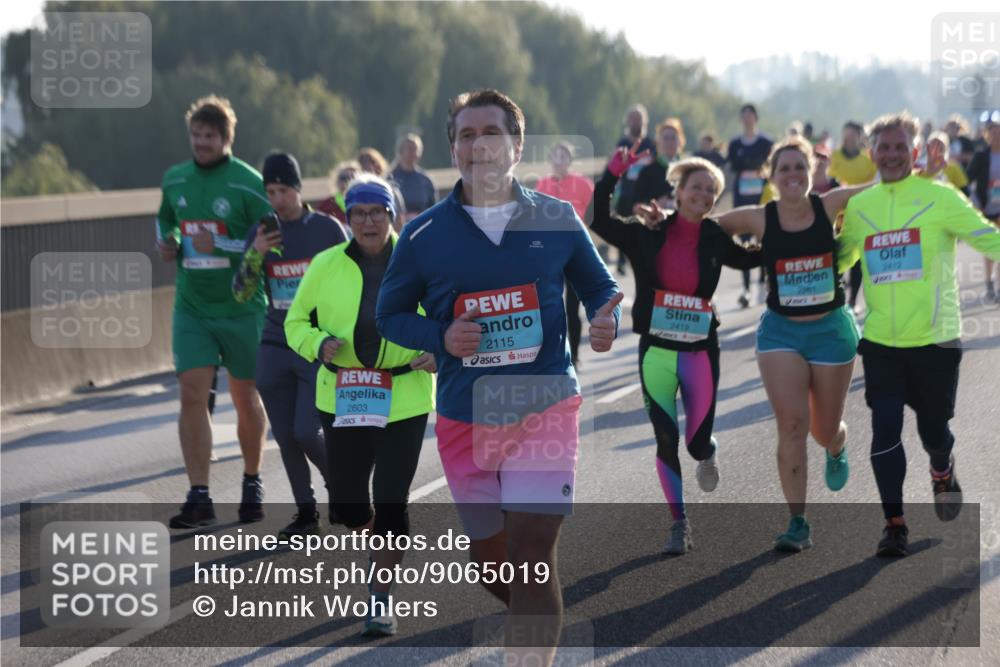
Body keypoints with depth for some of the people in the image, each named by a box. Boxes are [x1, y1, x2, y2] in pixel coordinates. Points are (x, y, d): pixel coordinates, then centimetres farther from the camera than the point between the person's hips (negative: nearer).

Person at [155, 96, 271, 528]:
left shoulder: (247, 183, -11)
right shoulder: (174, 179, 6)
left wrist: (220, 246, -23)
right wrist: (165, 242, 4)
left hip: (242, 309, -3)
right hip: (191, 309, 3)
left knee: (245, 398, 10)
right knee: (192, 395, -8)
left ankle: (252, 484, 30)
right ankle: (199, 497, -8)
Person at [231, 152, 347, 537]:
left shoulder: (327, 229, -3)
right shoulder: (261, 233, 5)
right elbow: (241, 294, 1)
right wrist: (255, 255, -15)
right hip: (275, 348, 4)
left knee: (306, 433, -11)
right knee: (285, 438, 5)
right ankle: (306, 513, 17)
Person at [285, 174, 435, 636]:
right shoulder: (326, 266, 1)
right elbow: (297, 322, 9)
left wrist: (438, 354, -12)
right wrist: (319, 344, -12)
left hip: (404, 401, -2)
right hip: (343, 400, 2)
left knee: (390, 502, -8)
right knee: (347, 502, 10)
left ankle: (381, 600, 6)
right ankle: (380, 547, 44)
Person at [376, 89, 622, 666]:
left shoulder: (558, 220, 0)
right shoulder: (424, 234, 0)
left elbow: (600, 287, 12)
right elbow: (391, 314, 9)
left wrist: (605, 321, -11)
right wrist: (441, 337, -11)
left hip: (545, 407, -2)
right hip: (464, 419, 2)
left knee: (532, 559, -14)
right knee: (490, 562, 14)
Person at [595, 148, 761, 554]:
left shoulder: (715, 240, 1)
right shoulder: (649, 234, -2)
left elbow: (754, 258, 17)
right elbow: (599, 220, -10)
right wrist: (612, 175, -18)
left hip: (700, 352, 0)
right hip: (656, 351, 0)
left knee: (697, 443, -1)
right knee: (665, 440, -2)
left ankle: (708, 453, 38)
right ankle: (679, 525, 12)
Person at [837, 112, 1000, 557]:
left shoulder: (940, 198, -5)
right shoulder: (858, 207, 7)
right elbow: (838, 259, 23)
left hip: (934, 337, -2)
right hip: (880, 341, 2)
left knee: (933, 428, 8)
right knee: (885, 431, -4)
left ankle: (943, 471, 43)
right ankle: (894, 523, 8)